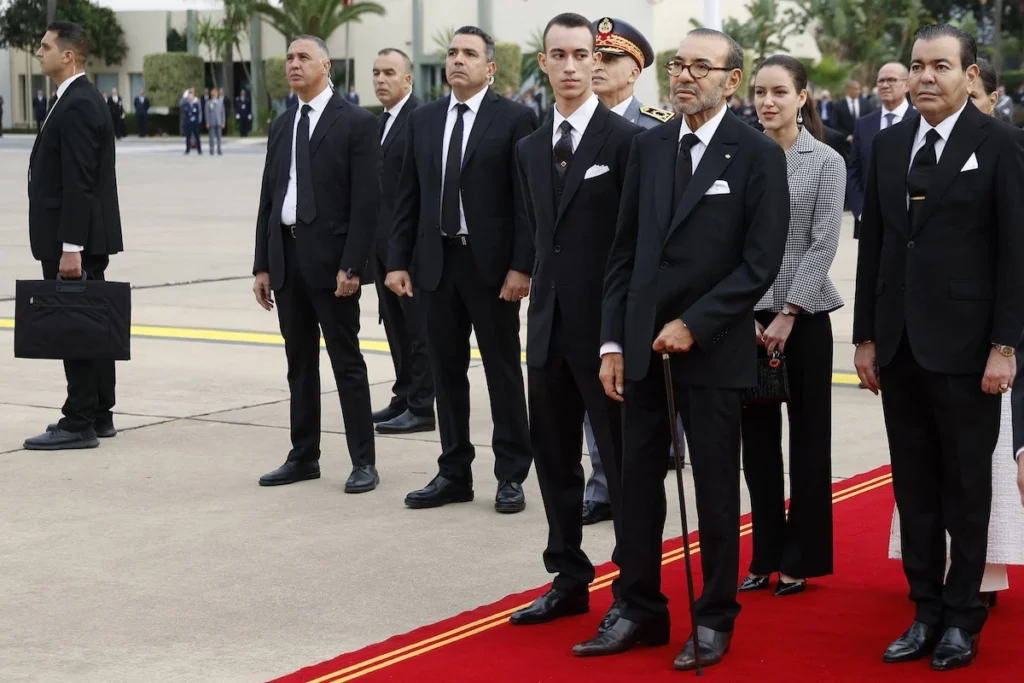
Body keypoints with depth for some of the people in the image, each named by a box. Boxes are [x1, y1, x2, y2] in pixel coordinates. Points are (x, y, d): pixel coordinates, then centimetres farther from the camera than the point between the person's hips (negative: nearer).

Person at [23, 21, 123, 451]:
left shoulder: (77, 106, -16)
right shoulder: (80, 100, 16)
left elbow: (79, 183, -22)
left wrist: (70, 247, -23)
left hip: (75, 241, -10)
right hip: (83, 239, 10)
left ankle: (79, 424, -2)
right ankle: (98, 416, 20)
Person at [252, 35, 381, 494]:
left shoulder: (356, 123, -6)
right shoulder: (281, 127, 14)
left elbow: (366, 200, -11)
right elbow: (268, 199, 14)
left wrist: (352, 266, -16)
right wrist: (262, 264, 9)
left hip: (329, 256, -6)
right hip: (286, 254, 6)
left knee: (347, 362, -2)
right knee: (299, 363, 11)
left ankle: (363, 462, 4)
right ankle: (304, 456, 19)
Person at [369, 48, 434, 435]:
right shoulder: (382, 120, 15)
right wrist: (373, 236, 14)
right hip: (384, 241, 9)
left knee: (418, 326, -3)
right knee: (396, 325, 14)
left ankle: (422, 408, 2)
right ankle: (404, 399, 21)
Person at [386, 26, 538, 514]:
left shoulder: (515, 120, -5)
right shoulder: (423, 120, 10)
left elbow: (526, 200, -9)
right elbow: (408, 198, 10)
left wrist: (521, 266, -14)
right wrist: (398, 261, 4)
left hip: (491, 264, -5)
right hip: (436, 262, 5)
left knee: (503, 372, 4)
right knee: (447, 372, 9)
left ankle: (511, 475, 12)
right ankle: (454, 473, 18)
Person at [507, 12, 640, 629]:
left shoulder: (626, 139, -9)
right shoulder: (530, 148, 12)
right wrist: (546, 294, 12)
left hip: (606, 327, -7)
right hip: (549, 324, 7)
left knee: (623, 463, 1)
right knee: (555, 459, 13)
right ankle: (570, 579, 24)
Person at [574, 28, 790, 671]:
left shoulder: (759, 154, -6)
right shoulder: (648, 146, 8)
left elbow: (761, 263, -10)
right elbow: (625, 250, 10)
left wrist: (693, 325, -15)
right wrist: (613, 341, 4)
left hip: (712, 347, -4)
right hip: (643, 345, 5)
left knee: (716, 489, 5)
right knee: (639, 481, 8)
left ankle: (715, 620, 17)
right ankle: (641, 610, 19)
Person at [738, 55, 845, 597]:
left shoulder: (826, 162, -2)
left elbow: (822, 245, -7)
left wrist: (788, 314, -14)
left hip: (803, 315, -3)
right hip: (748, 314, 3)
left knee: (807, 438, 4)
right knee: (757, 437, 7)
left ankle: (804, 559, 14)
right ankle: (766, 555, 16)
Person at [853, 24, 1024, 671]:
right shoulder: (889, 144, 10)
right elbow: (873, 244, 12)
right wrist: (866, 337, 9)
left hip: (964, 346, -5)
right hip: (899, 345, 5)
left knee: (966, 486, 5)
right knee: (914, 485, 8)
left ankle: (962, 619, 15)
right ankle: (927, 612, 17)